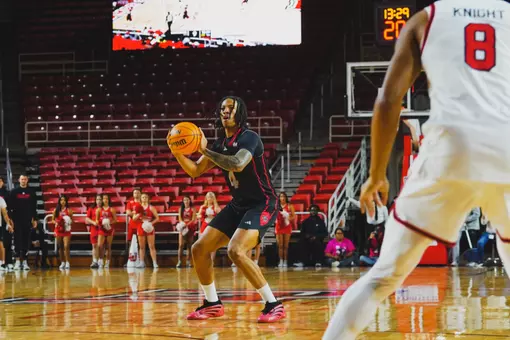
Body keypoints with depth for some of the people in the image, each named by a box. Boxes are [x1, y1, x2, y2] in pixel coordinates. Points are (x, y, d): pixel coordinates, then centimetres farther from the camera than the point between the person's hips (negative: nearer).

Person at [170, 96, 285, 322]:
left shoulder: (249, 138, -15)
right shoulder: (220, 144, 9)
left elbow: (238, 164, -34)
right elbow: (195, 171, 12)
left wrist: (205, 151, -28)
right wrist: (178, 153, -6)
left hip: (262, 205, -9)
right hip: (238, 205, 9)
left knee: (235, 251, -29)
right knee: (199, 249, 5)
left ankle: (273, 305, -21)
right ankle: (212, 304, 22)